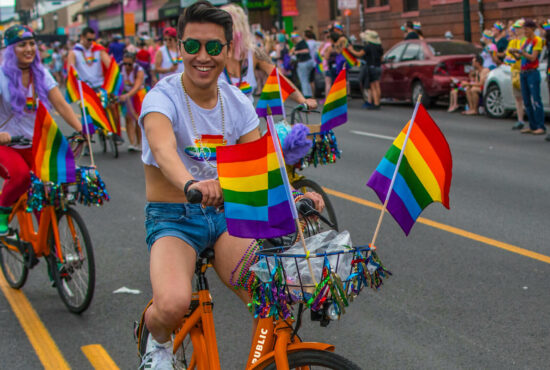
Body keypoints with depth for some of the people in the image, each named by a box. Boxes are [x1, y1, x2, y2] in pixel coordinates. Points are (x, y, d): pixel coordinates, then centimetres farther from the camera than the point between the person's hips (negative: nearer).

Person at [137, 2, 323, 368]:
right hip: (172, 218, -4)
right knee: (173, 304, -30)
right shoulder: (163, 97, -14)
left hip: (225, 216, 4)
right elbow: (163, 148, -36)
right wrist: (191, 184, -58)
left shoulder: (238, 103, 2)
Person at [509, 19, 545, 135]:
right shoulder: (524, 41, 16)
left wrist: (520, 51, -20)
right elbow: (519, 57, 15)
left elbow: (533, 57, -13)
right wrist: (513, 53, -5)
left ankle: (541, 127, -10)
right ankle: (532, 126, 11)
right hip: (523, 73, 7)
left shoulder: (537, 40, -6)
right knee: (527, 101, 6)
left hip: (532, 72, -7)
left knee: (535, 101, -11)